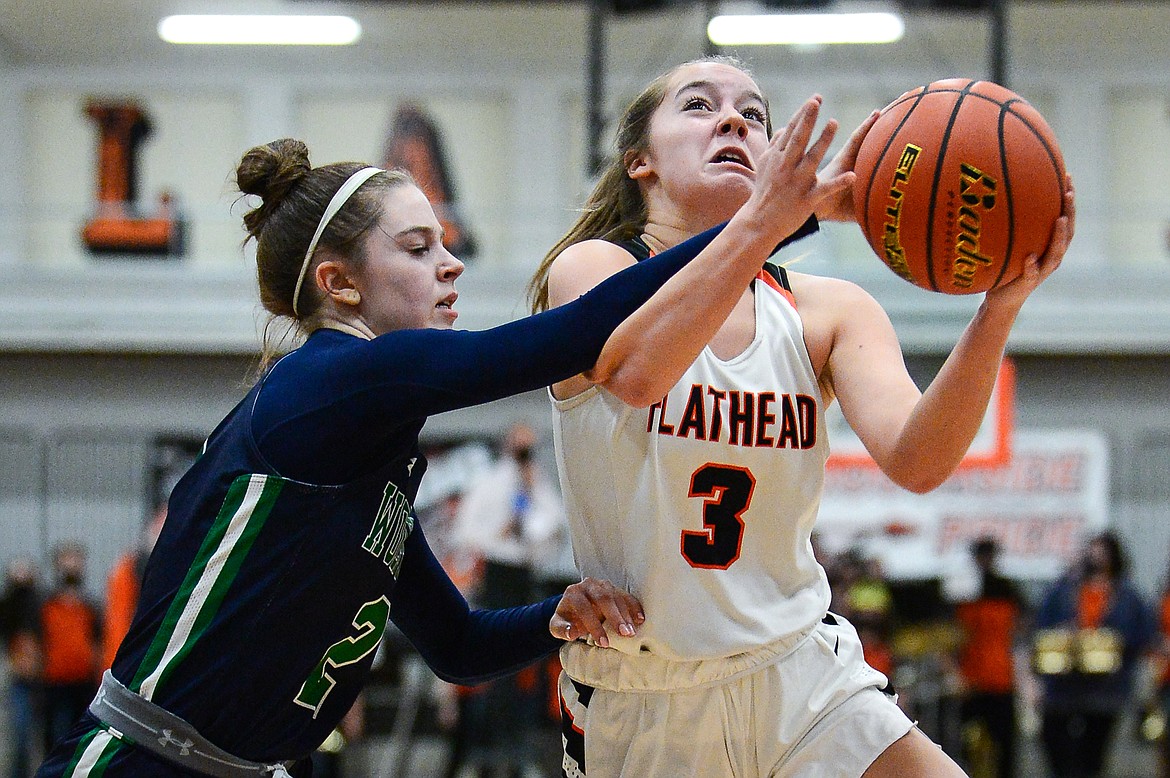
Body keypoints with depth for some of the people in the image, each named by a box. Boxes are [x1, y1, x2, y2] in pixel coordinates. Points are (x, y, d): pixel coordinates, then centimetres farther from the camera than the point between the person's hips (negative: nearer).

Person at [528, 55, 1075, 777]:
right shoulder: (590, 269, -7)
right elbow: (636, 372, -30)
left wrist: (1000, 308, -32)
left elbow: (915, 460, -16)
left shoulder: (828, 311, 1)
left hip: (800, 681, 2)